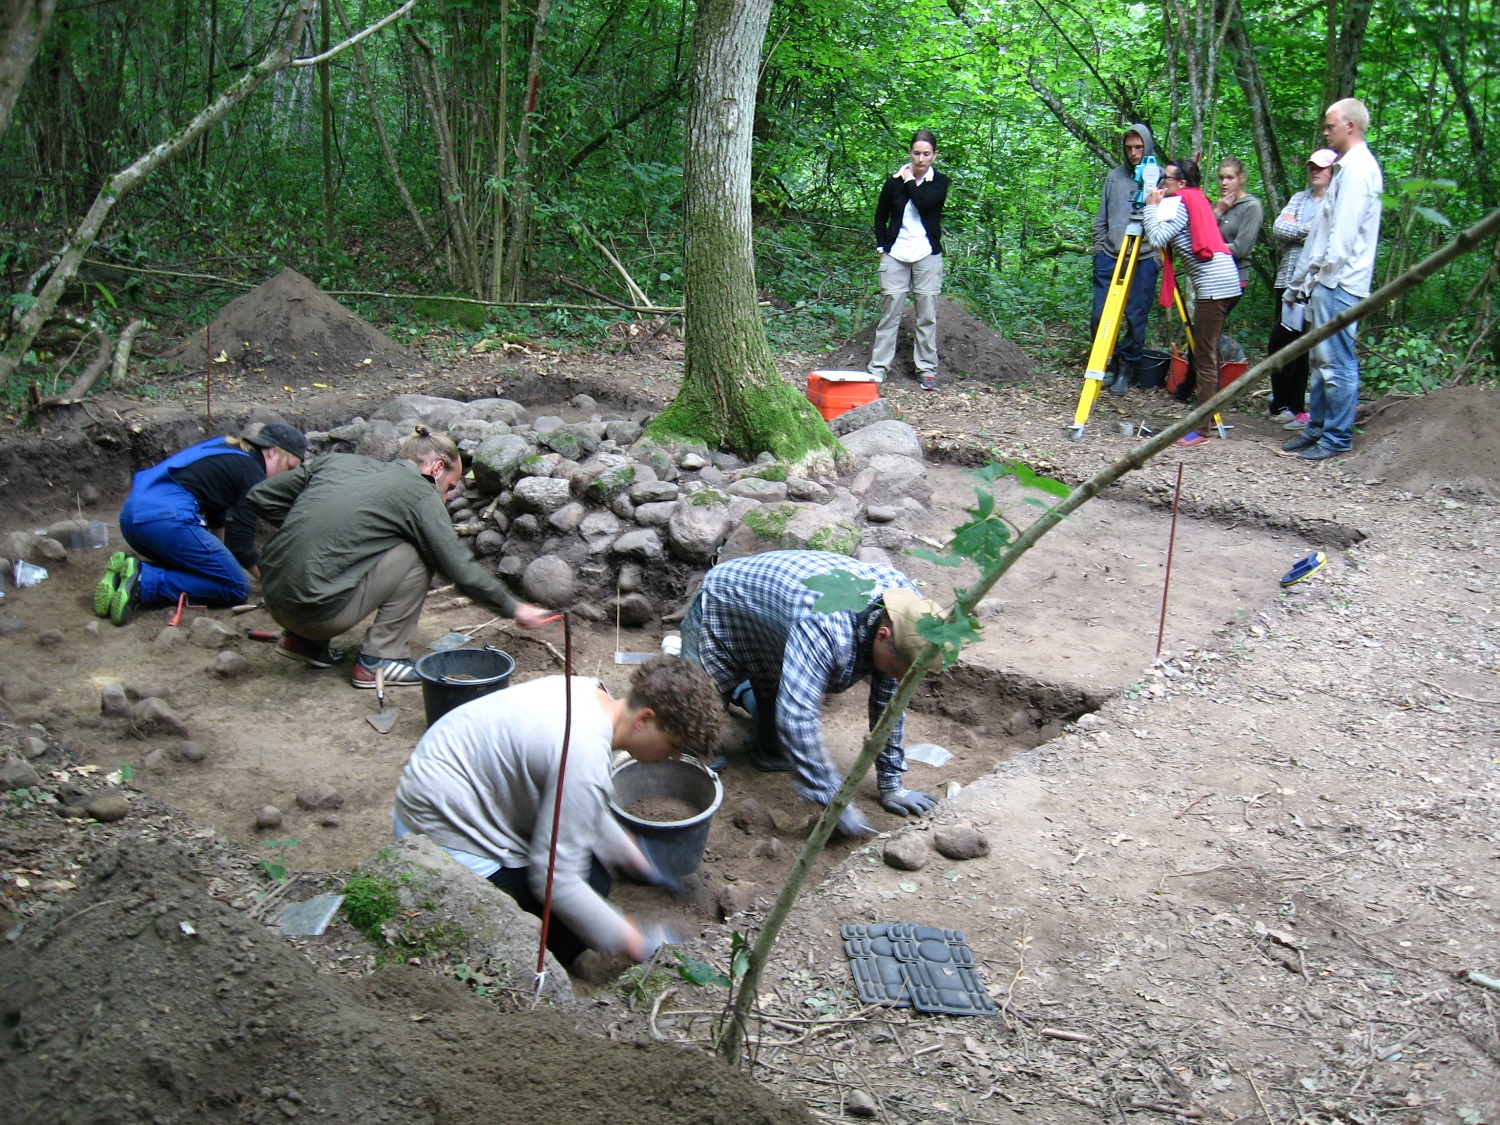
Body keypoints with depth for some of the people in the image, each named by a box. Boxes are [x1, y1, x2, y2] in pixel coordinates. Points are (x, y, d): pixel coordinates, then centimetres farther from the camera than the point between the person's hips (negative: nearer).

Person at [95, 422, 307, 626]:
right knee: (237, 588, -3)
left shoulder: (225, 448, 27)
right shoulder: (253, 472, 2)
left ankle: (128, 570, 3)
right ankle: (144, 580, -16)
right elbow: (240, 543, -2)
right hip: (166, 517, -9)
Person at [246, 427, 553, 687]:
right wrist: (514, 608, 10)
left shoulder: (338, 461, 14)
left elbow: (259, 498, 15)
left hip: (277, 601, 7)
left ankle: (303, 639, 23)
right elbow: (460, 569, -2)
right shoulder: (420, 495, -2)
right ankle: (379, 659, 2)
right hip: (322, 612, -7)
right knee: (417, 555, 0)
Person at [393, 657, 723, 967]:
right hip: (442, 832, -10)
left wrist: (636, 863, 17)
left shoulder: (588, 692, -3)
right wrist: (634, 944, -19)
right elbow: (556, 879, -28)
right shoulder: (584, 759, -32)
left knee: (592, 875, 5)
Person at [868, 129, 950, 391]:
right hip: (895, 255, 0)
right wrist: (882, 246, 5)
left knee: (927, 315, 3)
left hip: (928, 256, 0)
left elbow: (924, 202, -19)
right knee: (889, 313, -1)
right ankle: (878, 369, 3)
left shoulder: (940, 182, 2)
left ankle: (927, 370, 10)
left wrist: (910, 181, -5)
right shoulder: (894, 182, 4)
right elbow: (880, 217, 14)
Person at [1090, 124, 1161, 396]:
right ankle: (1107, 366, 16)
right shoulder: (1114, 176, 12)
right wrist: (1098, 248, 9)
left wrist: (1161, 254, -6)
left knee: (1136, 318, -2)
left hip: (1145, 259, -3)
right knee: (1100, 317, -1)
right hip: (1110, 256, 3)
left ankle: (1126, 370, 11)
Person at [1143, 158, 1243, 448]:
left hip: (1213, 285, -10)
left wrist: (1151, 206, -6)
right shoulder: (1196, 200, 21)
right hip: (1225, 282, 10)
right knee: (1207, 354, 15)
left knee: (1205, 359, -8)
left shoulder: (1180, 204, -7)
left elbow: (1157, 239, -19)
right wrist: (1156, 207, 16)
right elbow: (1167, 241, 22)